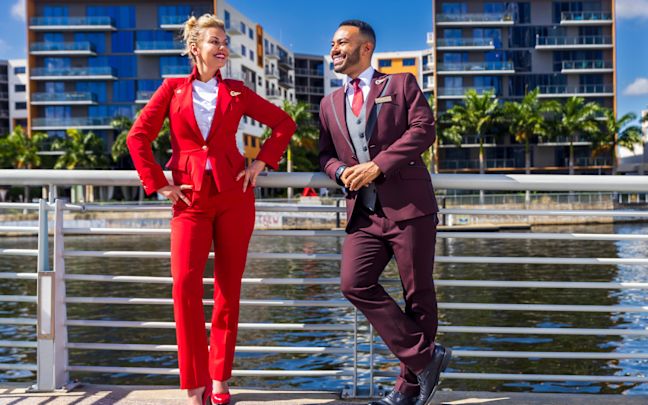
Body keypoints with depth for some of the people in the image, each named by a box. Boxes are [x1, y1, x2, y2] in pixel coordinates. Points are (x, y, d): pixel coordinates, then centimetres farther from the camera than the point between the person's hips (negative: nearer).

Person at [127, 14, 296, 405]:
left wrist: (261, 163, 5)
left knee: (228, 287, 2)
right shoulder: (173, 89, 7)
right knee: (185, 283, -14)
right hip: (191, 200, -1)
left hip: (234, 196, 1)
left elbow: (284, 123, 14)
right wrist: (159, 184, -3)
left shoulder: (236, 92, 9)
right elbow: (138, 137, 4)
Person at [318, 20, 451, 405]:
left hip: (409, 206, -4)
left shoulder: (401, 84, 7)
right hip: (364, 212, 5)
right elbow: (326, 154, 20)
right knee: (355, 284, -11)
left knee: (418, 293, 0)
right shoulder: (331, 103, 20)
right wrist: (341, 172, -4)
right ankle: (425, 357, 1)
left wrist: (377, 166, -15)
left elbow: (423, 129, -6)